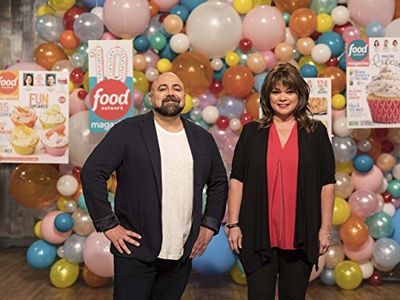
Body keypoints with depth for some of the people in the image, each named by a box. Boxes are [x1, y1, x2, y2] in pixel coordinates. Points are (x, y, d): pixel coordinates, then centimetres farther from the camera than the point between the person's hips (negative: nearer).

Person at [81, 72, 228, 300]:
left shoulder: (202, 138, 8)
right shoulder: (127, 131, -6)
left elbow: (219, 182, 18)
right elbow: (92, 173, -9)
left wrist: (210, 225, 9)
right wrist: (108, 224, -11)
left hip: (182, 256, 4)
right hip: (136, 253, -4)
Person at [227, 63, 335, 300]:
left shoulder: (316, 132, 3)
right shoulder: (252, 132, 4)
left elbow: (327, 184, 3)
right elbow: (237, 180, 3)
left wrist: (325, 228, 0)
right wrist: (233, 224, -2)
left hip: (301, 238, 1)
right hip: (258, 236, 0)